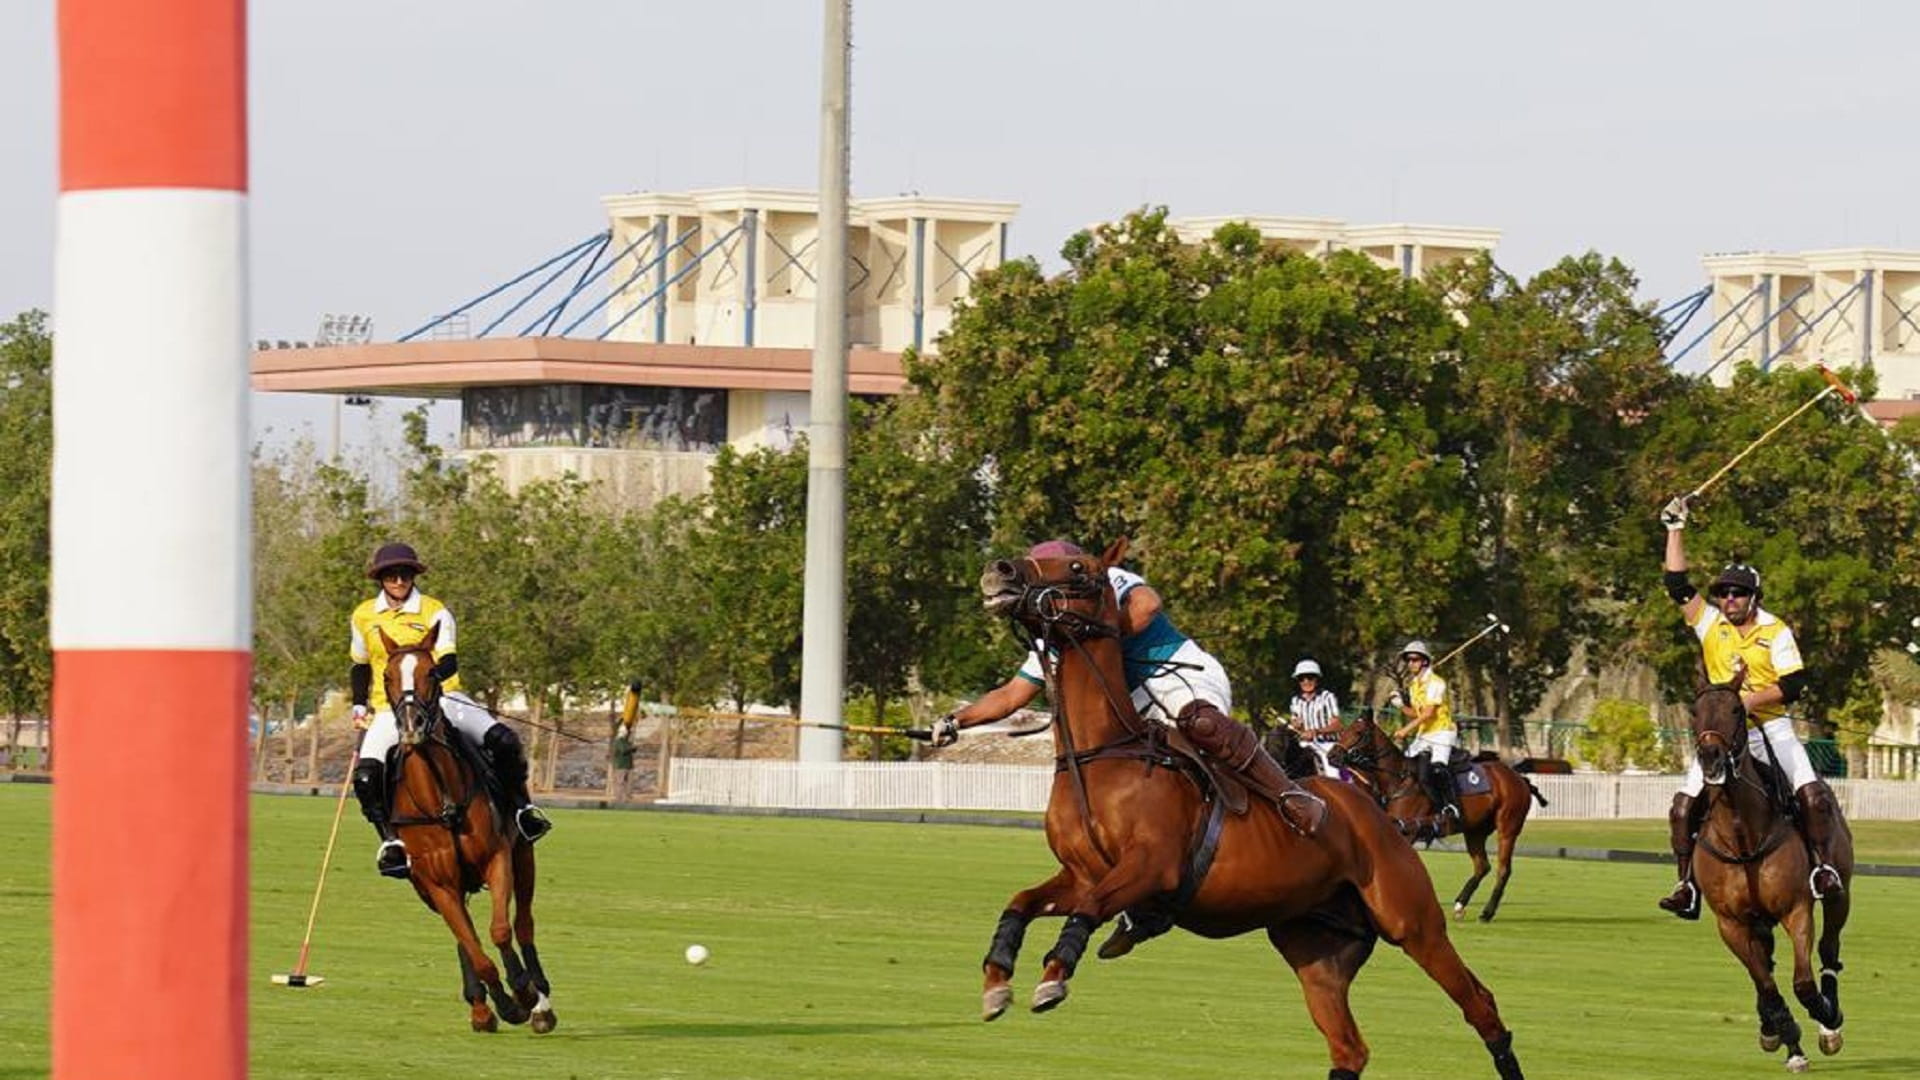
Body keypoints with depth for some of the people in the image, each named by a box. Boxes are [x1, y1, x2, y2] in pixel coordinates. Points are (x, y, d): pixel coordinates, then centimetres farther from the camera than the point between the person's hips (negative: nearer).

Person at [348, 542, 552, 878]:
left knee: (502, 739, -23)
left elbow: (449, 661, -13)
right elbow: (360, 668, 22)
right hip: (390, 708, 1)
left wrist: (427, 676, -34)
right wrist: (359, 707, 11)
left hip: (439, 697, -1)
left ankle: (521, 806, -3)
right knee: (366, 775, -25)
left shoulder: (435, 612, -1)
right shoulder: (363, 617, 7)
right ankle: (390, 838, -10)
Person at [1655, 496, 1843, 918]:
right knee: (1684, 806, -8)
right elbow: (1677, 584, 2)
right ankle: (1688, 886, -3)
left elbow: (1793, 685, -10)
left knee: (1813, 794, -21)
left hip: (1771, 728, -3)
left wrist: (1747, 699, -21)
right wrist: (1676, 530, -1)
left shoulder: (1775, 632, -2)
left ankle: (1822, 866, -10)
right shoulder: (1711, 625, 6)